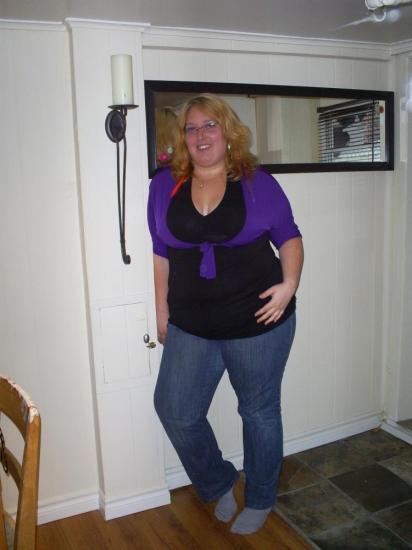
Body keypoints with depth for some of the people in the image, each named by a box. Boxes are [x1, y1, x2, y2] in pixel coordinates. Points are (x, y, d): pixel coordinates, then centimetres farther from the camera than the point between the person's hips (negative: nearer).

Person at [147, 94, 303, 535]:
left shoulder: (256, 183, -3)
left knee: (259, 412, 12)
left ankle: (260, 501, 37)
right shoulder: (165, 185, 3)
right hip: (191, 328, 3)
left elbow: (289, 237, 4)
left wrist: (289, 284, -12)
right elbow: (161, 253, 8)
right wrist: (162, 312, 11)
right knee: (176, 411, 4)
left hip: (258, 323, -2)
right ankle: (219, 485, 33)